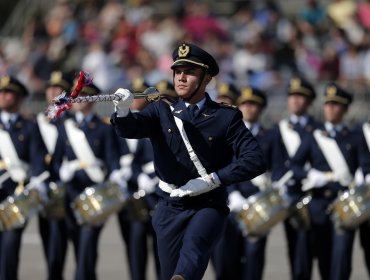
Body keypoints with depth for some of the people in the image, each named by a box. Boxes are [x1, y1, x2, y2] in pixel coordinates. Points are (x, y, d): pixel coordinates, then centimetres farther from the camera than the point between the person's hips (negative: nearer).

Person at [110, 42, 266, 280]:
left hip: (209, 207, -3)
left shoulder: (227, 117, 2)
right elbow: (129, 129, -10)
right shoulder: (162, 111, 9)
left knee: (194, 243, -33)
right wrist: (123, 111, -34)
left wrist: (212, 180, -15)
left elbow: (255, 160, -6)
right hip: (171, 208, 4)